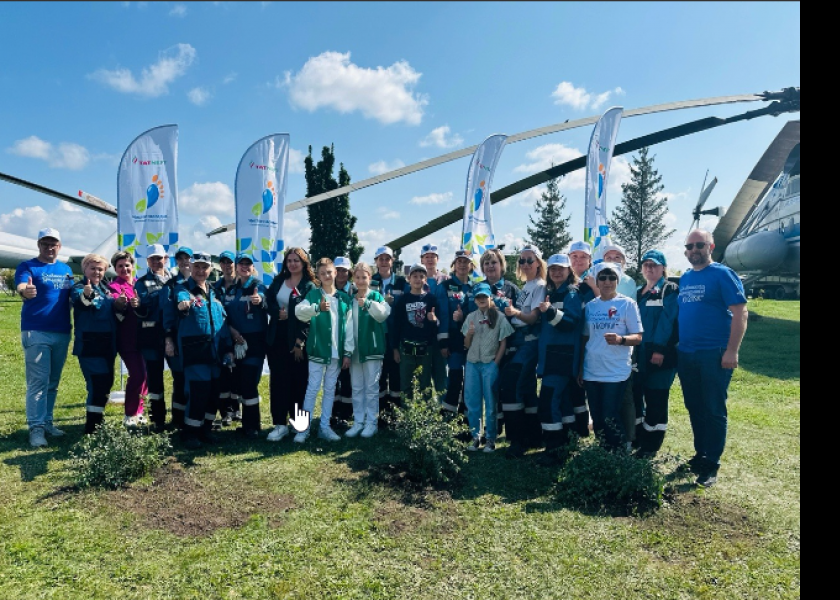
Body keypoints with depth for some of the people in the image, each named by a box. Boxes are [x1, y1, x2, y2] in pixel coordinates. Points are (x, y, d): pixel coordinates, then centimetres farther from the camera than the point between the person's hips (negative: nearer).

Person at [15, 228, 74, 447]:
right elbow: (20, 286, -23)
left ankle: (47, 422, 21)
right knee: (38, 381, -7)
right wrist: (25, 291, -47)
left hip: (62, 332, 5)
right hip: (36, 332, -5)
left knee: (53, 382, 11)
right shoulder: (27, 266, -3)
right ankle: (36, 428, -2)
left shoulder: (66, 269, 13)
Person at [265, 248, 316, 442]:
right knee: (278, 380, 1)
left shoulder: (309, 286, -3)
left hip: (298, 340, -3)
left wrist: (300, 342, -14)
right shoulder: (278, 281, 11)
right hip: (277, 338, 4)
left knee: (298, 381, 4)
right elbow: (269, 302, 7)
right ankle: (280, 424, 6)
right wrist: (278, 313, -14)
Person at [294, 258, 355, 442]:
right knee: (313, 388, -1)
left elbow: (349, 327, 7)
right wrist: (317, 308, -38)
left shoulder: (344, 298, 8)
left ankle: (324, 427, 20)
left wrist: (348, 352, 3)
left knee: (330, 389, 10)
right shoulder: (313, 294, 0)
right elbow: (299, 311, -21)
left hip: (337, 352, 3)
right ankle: (304, 427, 9)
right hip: (318, 350, -3)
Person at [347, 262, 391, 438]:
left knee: (371, 387, 1)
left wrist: (367, 303, -35)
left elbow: (383, 314, -20)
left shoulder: (376, 296, -2)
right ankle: (358, 422, 18)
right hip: (354, 349, 4)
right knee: (356, 388, 10)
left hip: (372, 348, -4)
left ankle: (372, 422, 10)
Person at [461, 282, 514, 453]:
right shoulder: (471, 317, 8)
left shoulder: (499, 317, -1)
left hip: (490, 364, -3)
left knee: (490, 402, 3)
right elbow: (466, 345, 10)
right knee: (472, 401, 6)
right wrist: (469, 334, -11)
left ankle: (490, 438, 12)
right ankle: (475, 436, 17)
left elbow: (503, 343, -1)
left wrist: (495, 363, -7)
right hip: (472, 363, 4)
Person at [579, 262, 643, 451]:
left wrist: (620, 339, -26)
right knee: (597, 418, 11)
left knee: (610, 418, -4)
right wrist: (580, 367, 13)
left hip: (616, 371, -4)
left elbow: (638, 337, -6)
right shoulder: (590, 306, 8)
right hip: (591, 371, 4)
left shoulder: (627, 303, -4)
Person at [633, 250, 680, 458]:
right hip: (639, 353, 6)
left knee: (656, 399, 0)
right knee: (635, 394, 9)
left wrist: (661, 350, -21)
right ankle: (637, 439, 23)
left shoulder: (671, 291, -3)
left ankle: (651, 445, 11)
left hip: (660, 354, -6)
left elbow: (669, 321, -13)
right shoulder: (638, 293, 17)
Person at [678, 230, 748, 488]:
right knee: (694, 409, 14)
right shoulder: (684, 278, 13)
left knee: (714, 411, 1)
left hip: (714, 355, -6)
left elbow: (740, 312, -12)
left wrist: (732, 351, -18)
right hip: (685, 355, 6)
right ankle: (700, 455, 27)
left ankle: (711, 466, 10)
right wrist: (675, 346, 11)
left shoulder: (722, 274, -7)